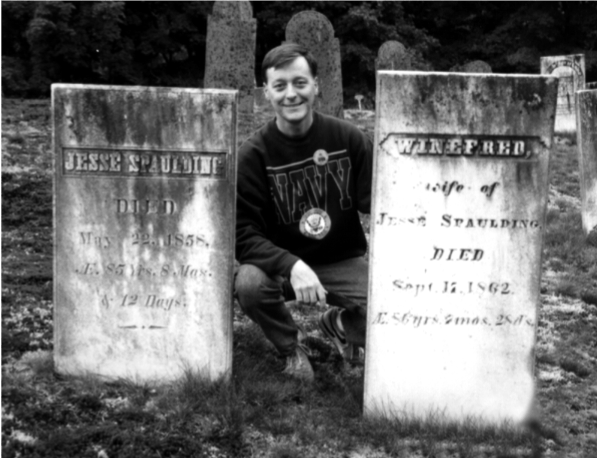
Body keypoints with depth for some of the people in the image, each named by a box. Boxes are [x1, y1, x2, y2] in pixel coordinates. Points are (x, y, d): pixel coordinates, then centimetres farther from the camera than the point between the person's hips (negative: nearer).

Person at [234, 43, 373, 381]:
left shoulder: (349, 139, -6)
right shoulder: (253, 155, -10)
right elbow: (244, 235, -15)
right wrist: (291, 266, -32)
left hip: (344, 263, 1)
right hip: (281, 265, -1)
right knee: (249, 283, -34)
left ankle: (341, 324, 17)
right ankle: (291, 345, 2)